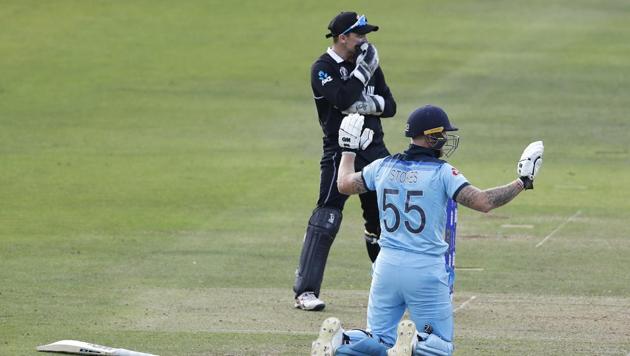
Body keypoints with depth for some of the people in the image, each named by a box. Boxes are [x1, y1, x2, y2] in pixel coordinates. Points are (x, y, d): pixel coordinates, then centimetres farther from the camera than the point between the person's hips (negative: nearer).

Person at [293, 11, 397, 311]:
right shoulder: (323, 69, -7)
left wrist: (369, 103, -11)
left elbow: (390, 106, 9)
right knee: (325, 220, -15)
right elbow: (343, 99, -25)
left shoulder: (367, 65, 12)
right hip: (340, 150, -6)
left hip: (374, 150, 6)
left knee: (383, 217, 12)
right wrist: (363, 71, -17)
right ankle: (305, 292, -16)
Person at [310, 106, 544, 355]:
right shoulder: (441, 172, -9)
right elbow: (483, 202, -17)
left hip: (387, 266, 4)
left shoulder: (384, 166, 5)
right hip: (427, 269, -4)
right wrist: (522, 182, -6)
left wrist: (349, 151, 39)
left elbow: (344, 184, 22)